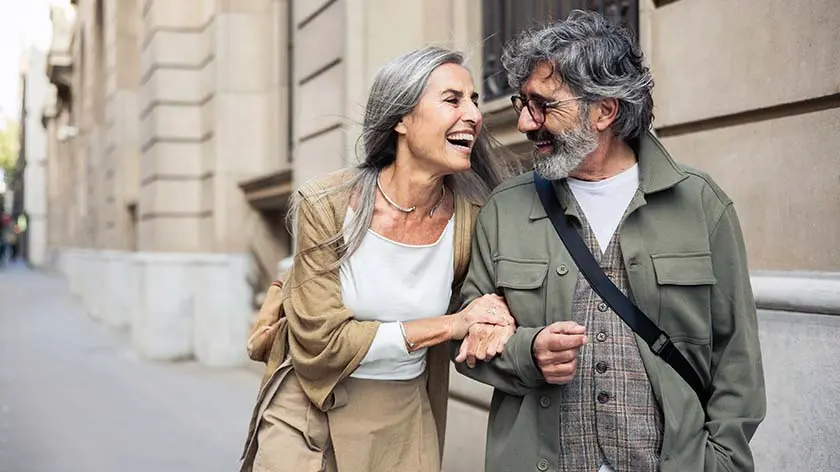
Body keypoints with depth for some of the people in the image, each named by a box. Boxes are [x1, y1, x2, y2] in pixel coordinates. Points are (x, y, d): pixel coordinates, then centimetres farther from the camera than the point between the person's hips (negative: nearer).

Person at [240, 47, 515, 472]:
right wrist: (451, 324, -21)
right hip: (306, 418, -2)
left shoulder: (471, 218, -10)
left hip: (403, 425, 3)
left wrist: (486, 322, -15)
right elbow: (321, 342, -18)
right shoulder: (327, 206, -16)